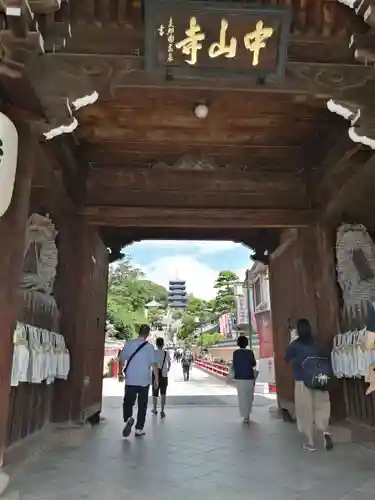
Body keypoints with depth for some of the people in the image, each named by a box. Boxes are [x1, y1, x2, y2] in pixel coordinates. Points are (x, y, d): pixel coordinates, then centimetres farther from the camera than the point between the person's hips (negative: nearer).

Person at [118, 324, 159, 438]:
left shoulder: (129, 344, -3)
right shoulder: (149, 346, -6)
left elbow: (122, 359, 4)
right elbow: (154, 364, -7)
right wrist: (156, 379, 1)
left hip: (130, 380, 1)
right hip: (144, 380, 0)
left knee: (128, 402, 10)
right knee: (142, 405, 11)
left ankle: (128, 419, -16)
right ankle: (139, 429, 15)